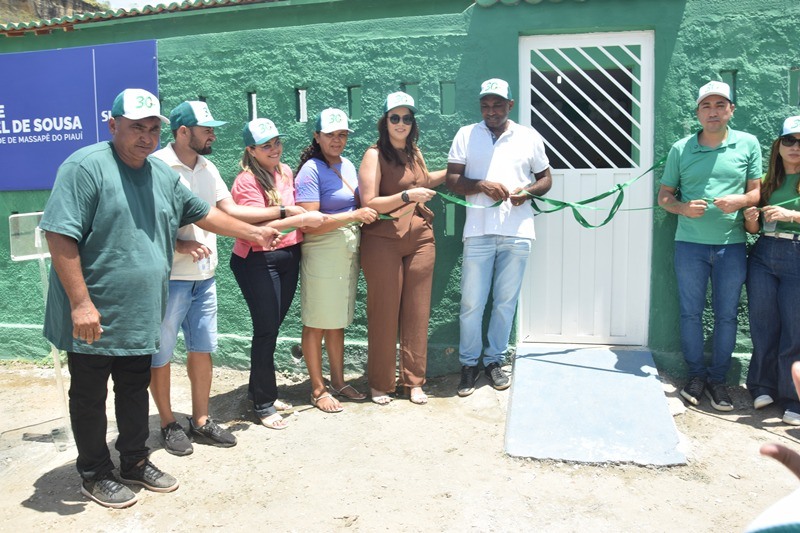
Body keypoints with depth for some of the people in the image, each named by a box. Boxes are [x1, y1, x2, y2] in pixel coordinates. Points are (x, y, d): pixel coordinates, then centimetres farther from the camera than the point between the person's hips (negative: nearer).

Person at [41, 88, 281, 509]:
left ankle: (135, 462, 35)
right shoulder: (86, 167, -14)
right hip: (93, 319, -6)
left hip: (140, 316, 7)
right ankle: (95, 474, 27)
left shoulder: (163, 174, 9)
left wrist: (254, 233, 21)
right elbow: (60, 236, -19)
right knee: (90, 397, 10)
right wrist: (81, 303, -22)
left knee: (136, 391, 18)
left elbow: (203, 214, 21)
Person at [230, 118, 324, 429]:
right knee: (266, 331, -1)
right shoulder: (247, 181, -14)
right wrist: (301, 219, -23)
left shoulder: (285, 171, 9)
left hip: (288, 257, 7)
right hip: (258, 262, -7)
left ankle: (260, 390, 30)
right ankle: (263, 404, 12)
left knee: (272, 327, 15)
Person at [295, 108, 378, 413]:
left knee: (338, 322, 16)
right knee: (316, 325, 3)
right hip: (321, 256, -7)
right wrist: (355, 216, -20)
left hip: (348, 255, 7)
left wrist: (370, 212, 6)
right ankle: (318, 389, 16)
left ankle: (338, 382, 27)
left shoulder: (348, 166, 12)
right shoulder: (311, 170, -12)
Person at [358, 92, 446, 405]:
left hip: (420, 238, 6)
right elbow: (368, 204, -16)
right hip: (383, 241, -6)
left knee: (417, 313, 8)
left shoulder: (414, 152, 13)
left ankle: (414, 381, 20)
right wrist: (408, 195, -20)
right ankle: (380, 383, 17)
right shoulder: (375, 155, -7)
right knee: (384, 314, 2)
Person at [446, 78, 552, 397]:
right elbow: (452, 180, 2)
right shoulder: (466, 135, 7)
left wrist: (527, 192, -8)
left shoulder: (529, 137, 9)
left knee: (506, 301, 9)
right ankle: (469, 364, 17)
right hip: (478, 232, -1)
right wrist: (482, 185, -16)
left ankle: (494, 360, 24)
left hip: (517, 232, 1)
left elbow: (545, 178, 13)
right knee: (472, 303, 2)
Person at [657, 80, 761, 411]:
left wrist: (738, 201, -15)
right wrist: (684, 208, -12)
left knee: (726, 315, 6)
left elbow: (757, 191, 7)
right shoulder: (681, 149, 4)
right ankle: (696, 375, 20)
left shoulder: (748, 144, 4)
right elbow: (663, 195, 9)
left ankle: (718, 378, 20)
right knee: (690, 313, 5)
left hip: (732, 245, 0)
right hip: (690, 244, 0)